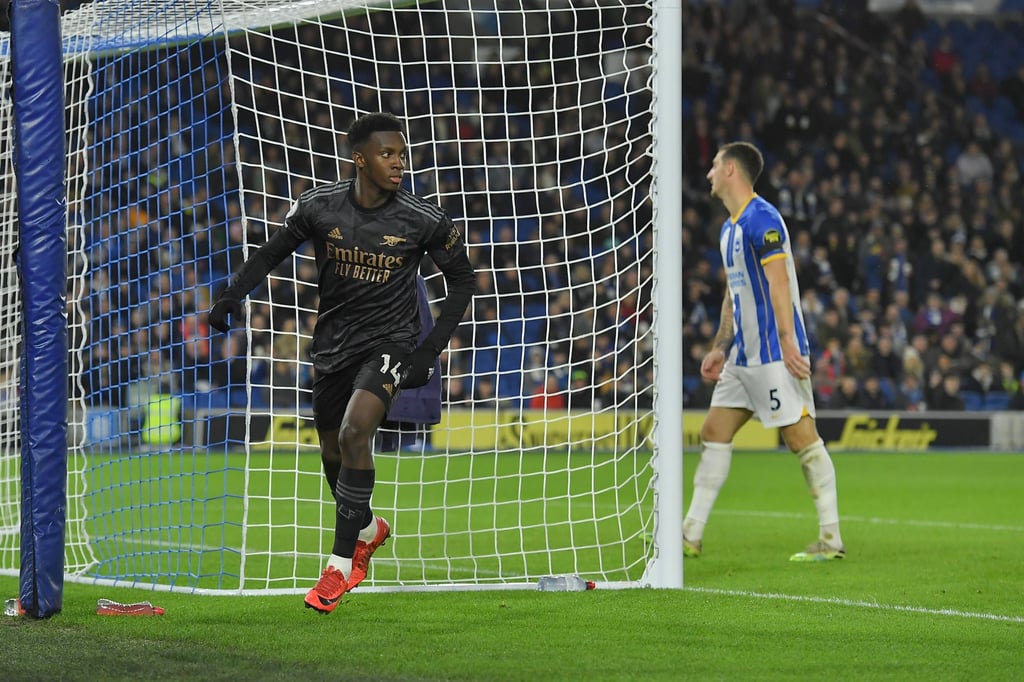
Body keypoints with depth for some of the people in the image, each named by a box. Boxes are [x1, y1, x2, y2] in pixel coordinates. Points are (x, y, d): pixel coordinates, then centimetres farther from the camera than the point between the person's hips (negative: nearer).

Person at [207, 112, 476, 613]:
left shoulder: (424, 221, -13)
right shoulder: (319, 206, -9)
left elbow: (462, 279, 0)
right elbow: (273, 252, 4)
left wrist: (430, 350, -8)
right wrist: (233, 293, -14)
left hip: (390, 342, -4)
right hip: (333, 341, 4)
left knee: (354, 433, -25)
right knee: (333, 453, 13)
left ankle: (341, 563, -16)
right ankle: (369, 530, 46)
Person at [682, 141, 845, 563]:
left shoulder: (761, 219, -12)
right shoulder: (730, 228, 18)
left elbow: (779, 282, -20)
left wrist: (787, 342, -26)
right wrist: (719, 349, 21)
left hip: (774, 354, -10)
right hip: (743, 354, 10)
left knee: (802, 437, -7)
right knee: (714, 432, 7)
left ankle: (831, 539, -3)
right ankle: (691, 535, 10)